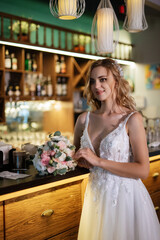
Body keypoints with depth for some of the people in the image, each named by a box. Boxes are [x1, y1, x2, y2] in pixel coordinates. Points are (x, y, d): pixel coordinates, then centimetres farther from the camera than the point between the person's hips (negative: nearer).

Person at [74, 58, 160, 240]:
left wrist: (98, 161, -20)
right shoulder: (84, 119, 1)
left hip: (126, 196, -4)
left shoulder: (132, 119, -12)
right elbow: (75, 154, 18)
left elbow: (143, 170, -17)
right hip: (96, 196, 4)